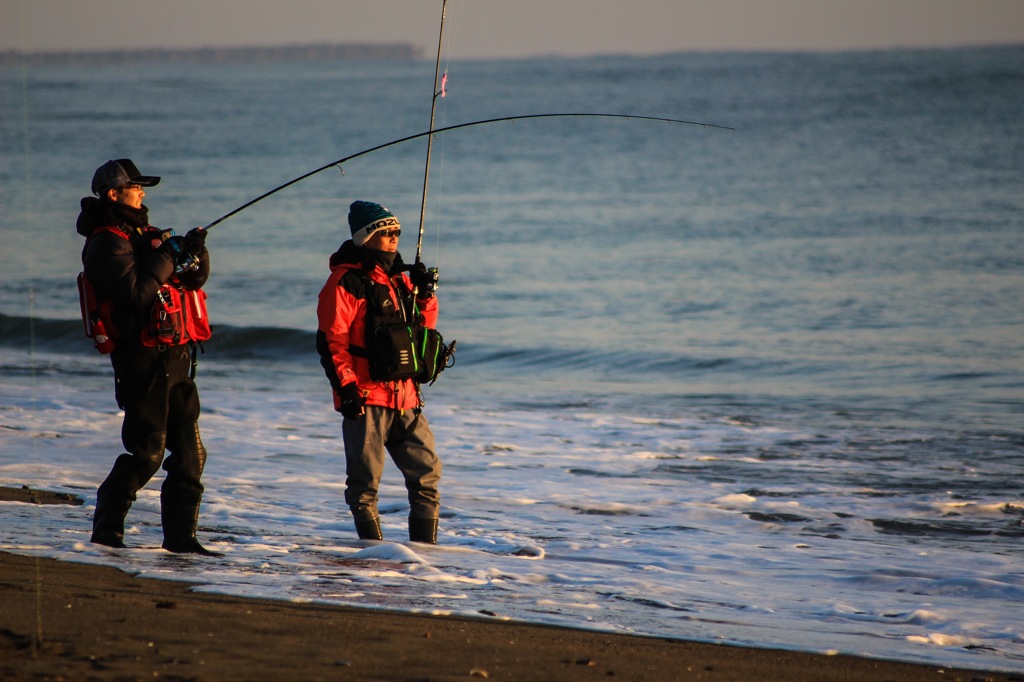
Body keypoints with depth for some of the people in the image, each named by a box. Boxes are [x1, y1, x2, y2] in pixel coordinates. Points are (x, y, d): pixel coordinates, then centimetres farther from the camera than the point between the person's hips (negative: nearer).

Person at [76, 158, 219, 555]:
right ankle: (106, 530, 2)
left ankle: (180, 536, 9)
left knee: (190, 451, 6)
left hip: (175, 358, 9)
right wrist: (167, 256, -15)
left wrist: (195, 254, -1)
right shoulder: (107, 243, -9)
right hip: (143, 361, -9)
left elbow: (193, 280, 19)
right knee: (146, 451, -9)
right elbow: (137, 292, -22)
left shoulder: (146, 236, 20)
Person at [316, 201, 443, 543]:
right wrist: (345, 386, -18)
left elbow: (423, 328, 25)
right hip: (366, 397, -7)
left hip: (405, 397, 7)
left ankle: (425, 545, 10)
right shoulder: (346, 282, -6)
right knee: (365, 479, 0)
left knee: (426, 471, 4)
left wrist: (425, 296, 6)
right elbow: (330, 339, -12)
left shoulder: (399, 279, 17)